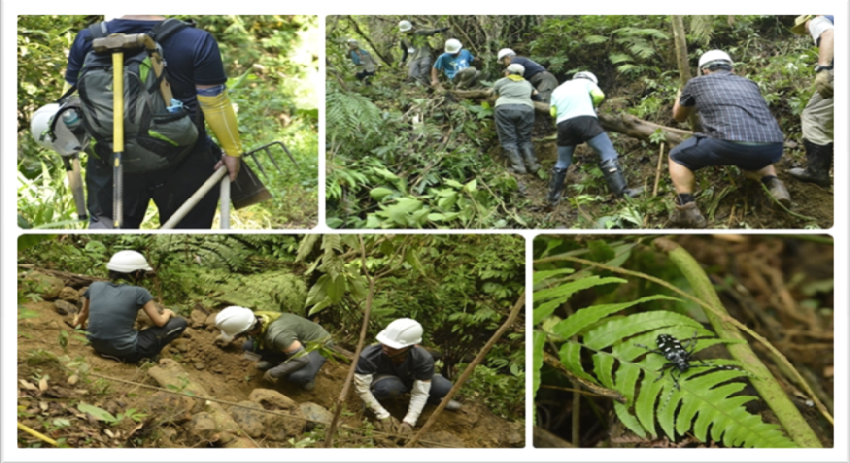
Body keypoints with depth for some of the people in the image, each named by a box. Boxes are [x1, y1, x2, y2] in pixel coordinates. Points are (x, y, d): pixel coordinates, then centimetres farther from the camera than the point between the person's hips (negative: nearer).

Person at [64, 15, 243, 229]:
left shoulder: (88, 40, -2)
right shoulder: (196, 42, -12)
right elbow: (215, 105, -10)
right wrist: (232, 149, 2)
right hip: (183, 163, -2)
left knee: (104, 222, 20)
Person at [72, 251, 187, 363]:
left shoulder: (95, 286, 3)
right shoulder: (139, 293, -8)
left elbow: (83, 313, 20)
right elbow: (160, 322, 0)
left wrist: (81, 326, 43)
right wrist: (167, 313, 22)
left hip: (98, 347, 6)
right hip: (126, 351, -5)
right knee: (180, 322, 4)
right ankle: (145, 356, 0)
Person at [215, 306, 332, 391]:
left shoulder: (277, 334, -42)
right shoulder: (255, 318, -16)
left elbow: (302, 359, -38)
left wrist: (274, 373, -27)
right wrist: (226, 338, 15)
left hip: (318, 344, -7)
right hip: (297, 340, 7)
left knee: (296, 376, -38)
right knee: (248, 346, -7)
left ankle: (307, 375, -4)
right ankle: (278, 361, 14)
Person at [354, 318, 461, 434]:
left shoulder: (423, 359, -32)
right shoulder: (369, 356, -38)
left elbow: (420, 393, -27)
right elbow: (361, 388, -29)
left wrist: (408, 422, -36)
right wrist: (383, 416, -30)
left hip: (408, 380, 2)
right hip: (379, 379, -2)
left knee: (444, 387, -24)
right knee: (390, 386, -40)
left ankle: (433, 398, 13)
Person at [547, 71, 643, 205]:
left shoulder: (557, 90, 30)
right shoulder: (586, 82, 22)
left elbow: (553, 112, 16)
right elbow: (599, 95, 6)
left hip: (563, 124, 4)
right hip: (585, 120, -4)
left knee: (562, 163, 18)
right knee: (608, 154, -6)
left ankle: (553, 196, 23)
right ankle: (621, 190, -17)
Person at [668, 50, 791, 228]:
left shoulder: (697, 83, 22)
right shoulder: (749, 83, 32)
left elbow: (678, 116, 41)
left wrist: (680, 96, 62)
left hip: (732, 144, -5)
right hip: (773, 149, 5)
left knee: (677, 157, 19)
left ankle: (687, 211, 0)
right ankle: (773, 185, 13)